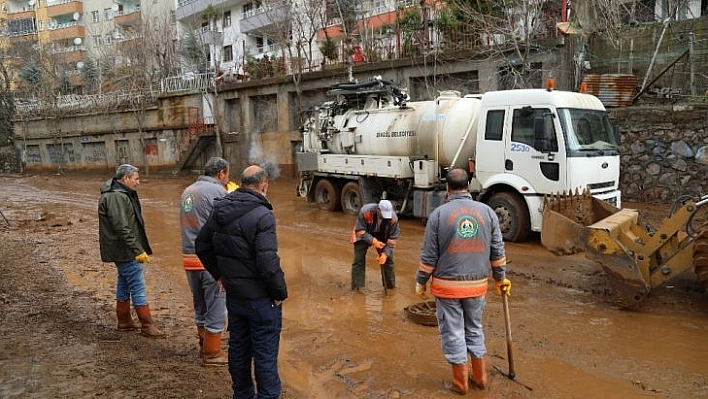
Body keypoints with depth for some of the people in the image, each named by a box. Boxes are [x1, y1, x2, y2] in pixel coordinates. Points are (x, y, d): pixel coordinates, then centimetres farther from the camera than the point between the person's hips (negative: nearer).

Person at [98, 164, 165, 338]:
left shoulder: (122, 194, 14)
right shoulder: (116, 197, -21)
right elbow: (122, 229, -27)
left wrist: (138, 248, 23)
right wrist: (138, 250, -25)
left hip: (121, 251, 11)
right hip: (126, 251, -11)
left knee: (124, 284, 18)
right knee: (138, 287, -5)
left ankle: (124, 321, 29)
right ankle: (147, 325, 1)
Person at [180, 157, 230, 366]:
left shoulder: (187, 191, 13)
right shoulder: (217, 191, -11)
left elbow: (190, 225, 15)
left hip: (189, 257, 8)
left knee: (200, 308, 20)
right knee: (216, 309, 5)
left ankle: (204, 347, 33)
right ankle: (212, 354, 15)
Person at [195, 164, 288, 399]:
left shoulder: (220, 210, 2)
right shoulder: (262, 216, -21)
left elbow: (202, 245, 12)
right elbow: (268, 262, -26)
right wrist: (280, 292, -12)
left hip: (233, 294, 7)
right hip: (260, 298, -7)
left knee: (238, 348, 20)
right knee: (265, 354, 4)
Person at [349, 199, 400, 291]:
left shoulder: (393, 218, -29)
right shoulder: (365, 211, -36)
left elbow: (393, 238, -18)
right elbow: (360, 231, -26)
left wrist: (385, 253, -28)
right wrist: (373, 241, -38)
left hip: (382, 237, 2)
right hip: (363, 235, -2)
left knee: (388, 260, 0)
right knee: (358, 260, -6)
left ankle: (391, 287, 17)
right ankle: (356, 289, 3)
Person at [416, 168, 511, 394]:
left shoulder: (439, 214, -9)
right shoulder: (487, 211, -1)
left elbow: (429, 255, -7)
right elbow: (497, 251, 5)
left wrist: (421, 282, 4)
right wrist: (500, 277, 18)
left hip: (447, 286, -3)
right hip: (477, 285, 3)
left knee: (453, 333, 9)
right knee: (474, 330, 20)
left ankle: (460, 382, 20)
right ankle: (480, 377, 30)